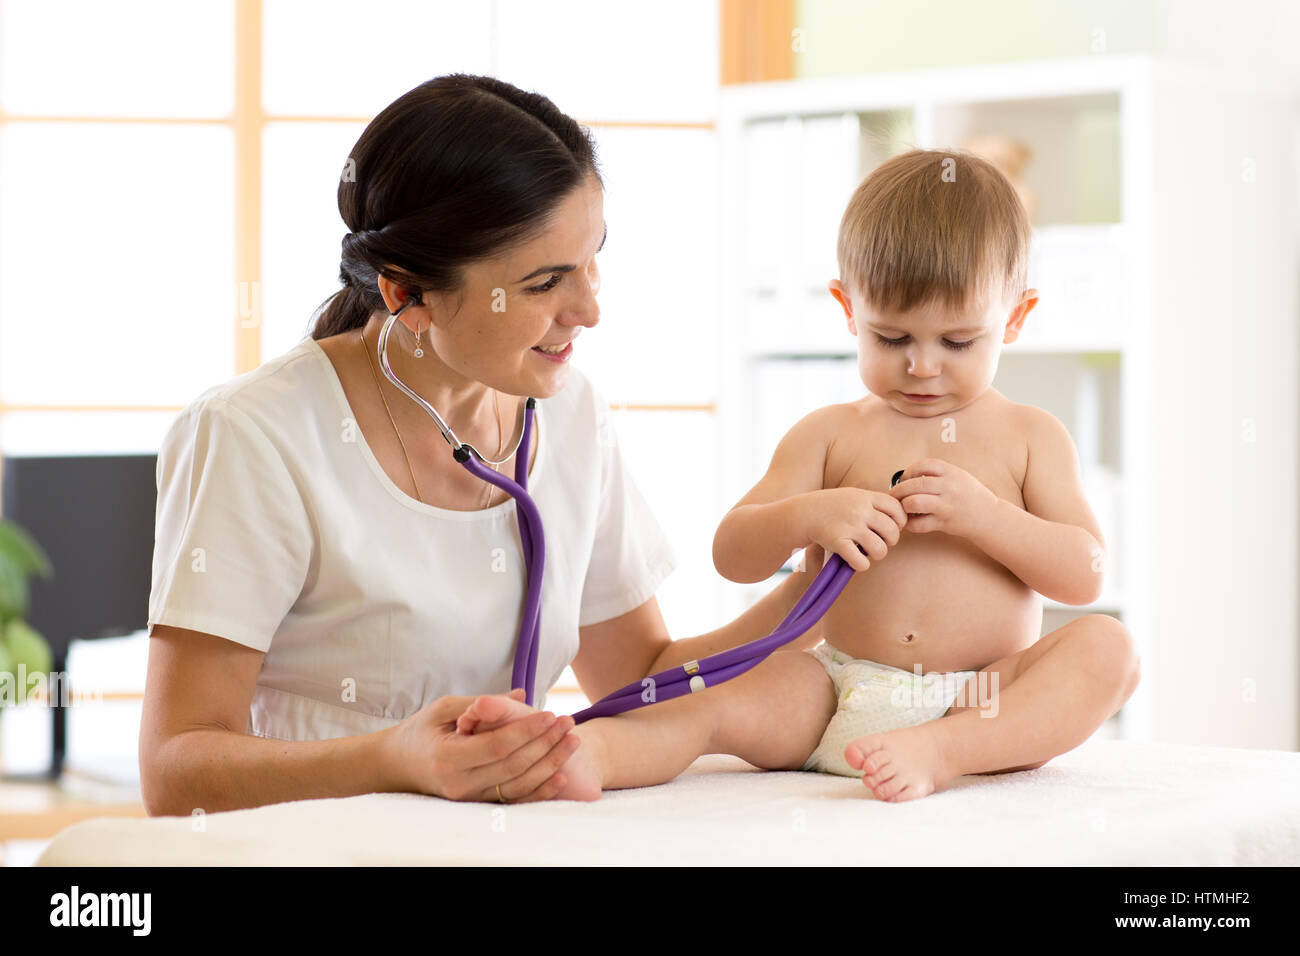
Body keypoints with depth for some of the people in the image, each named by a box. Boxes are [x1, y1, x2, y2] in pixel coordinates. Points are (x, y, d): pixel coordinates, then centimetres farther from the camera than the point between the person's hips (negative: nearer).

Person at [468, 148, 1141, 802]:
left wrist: (980, 513, -14)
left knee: (1107, 646, -27)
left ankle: (936, 752, -45)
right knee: (720, 704, -24)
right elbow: (731, 554, 6)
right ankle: (588, 752, -50)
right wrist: (809, 517, -16)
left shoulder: (1030, 438, 11)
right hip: (839, 695, 1)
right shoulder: (830, 435, 12)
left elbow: (1084, 574, 2)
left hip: (985, 705, 0)